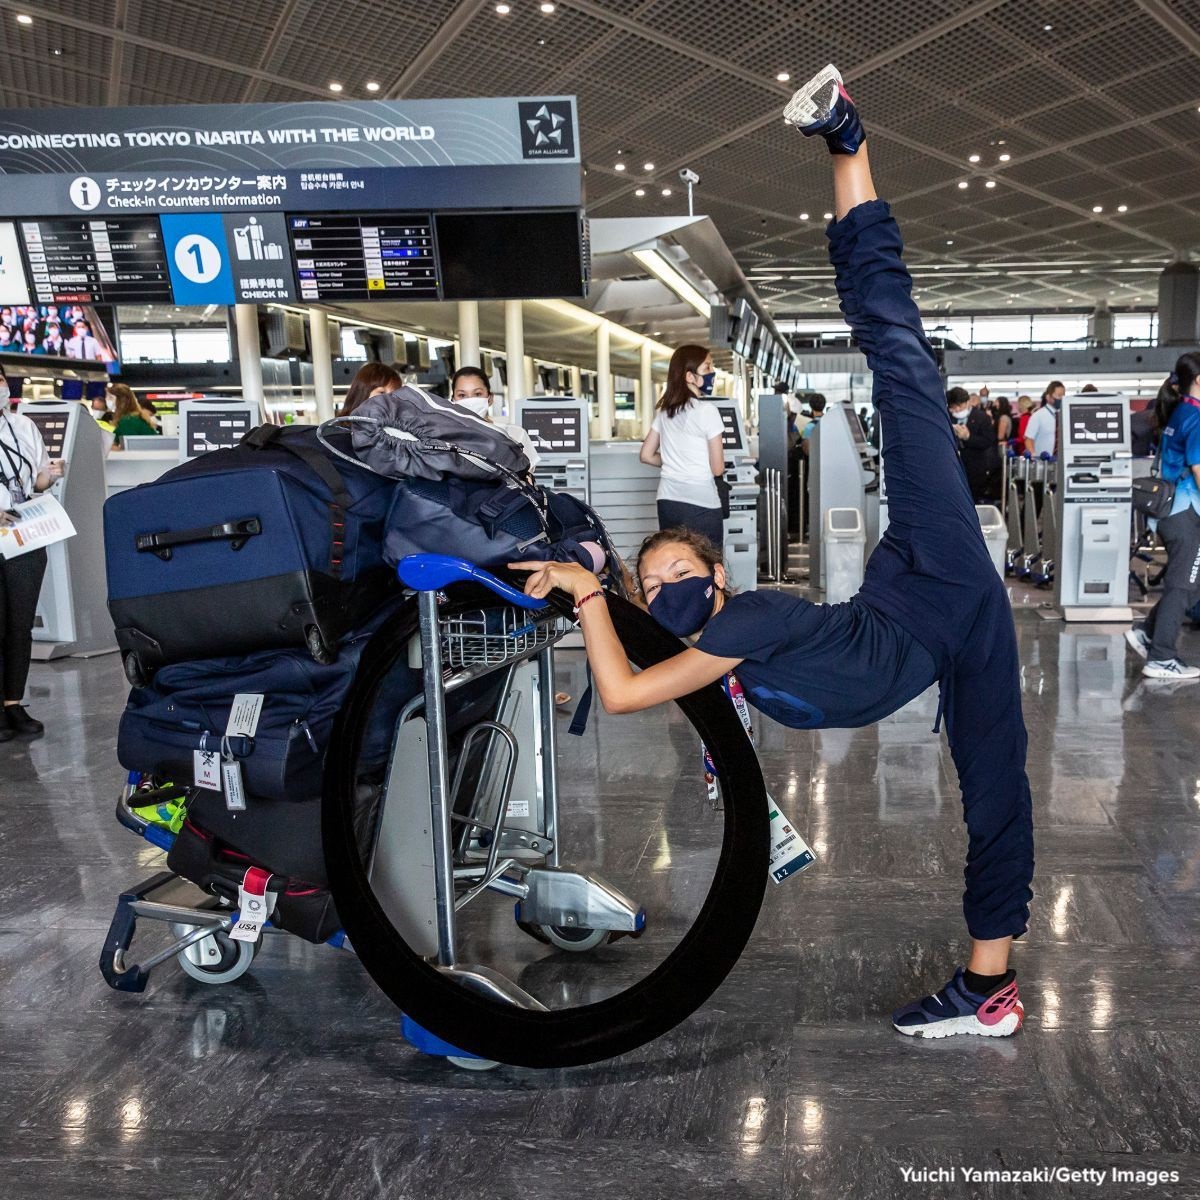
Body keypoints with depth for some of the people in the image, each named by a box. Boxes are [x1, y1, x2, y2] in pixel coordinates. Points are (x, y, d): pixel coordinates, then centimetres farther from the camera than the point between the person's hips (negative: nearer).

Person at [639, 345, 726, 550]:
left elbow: (646, 455, 15)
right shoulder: (707, 411, -11)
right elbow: (717, 469, -10)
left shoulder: (665, 411, 8)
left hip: (667, 501, 7)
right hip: (701, 504, -6)